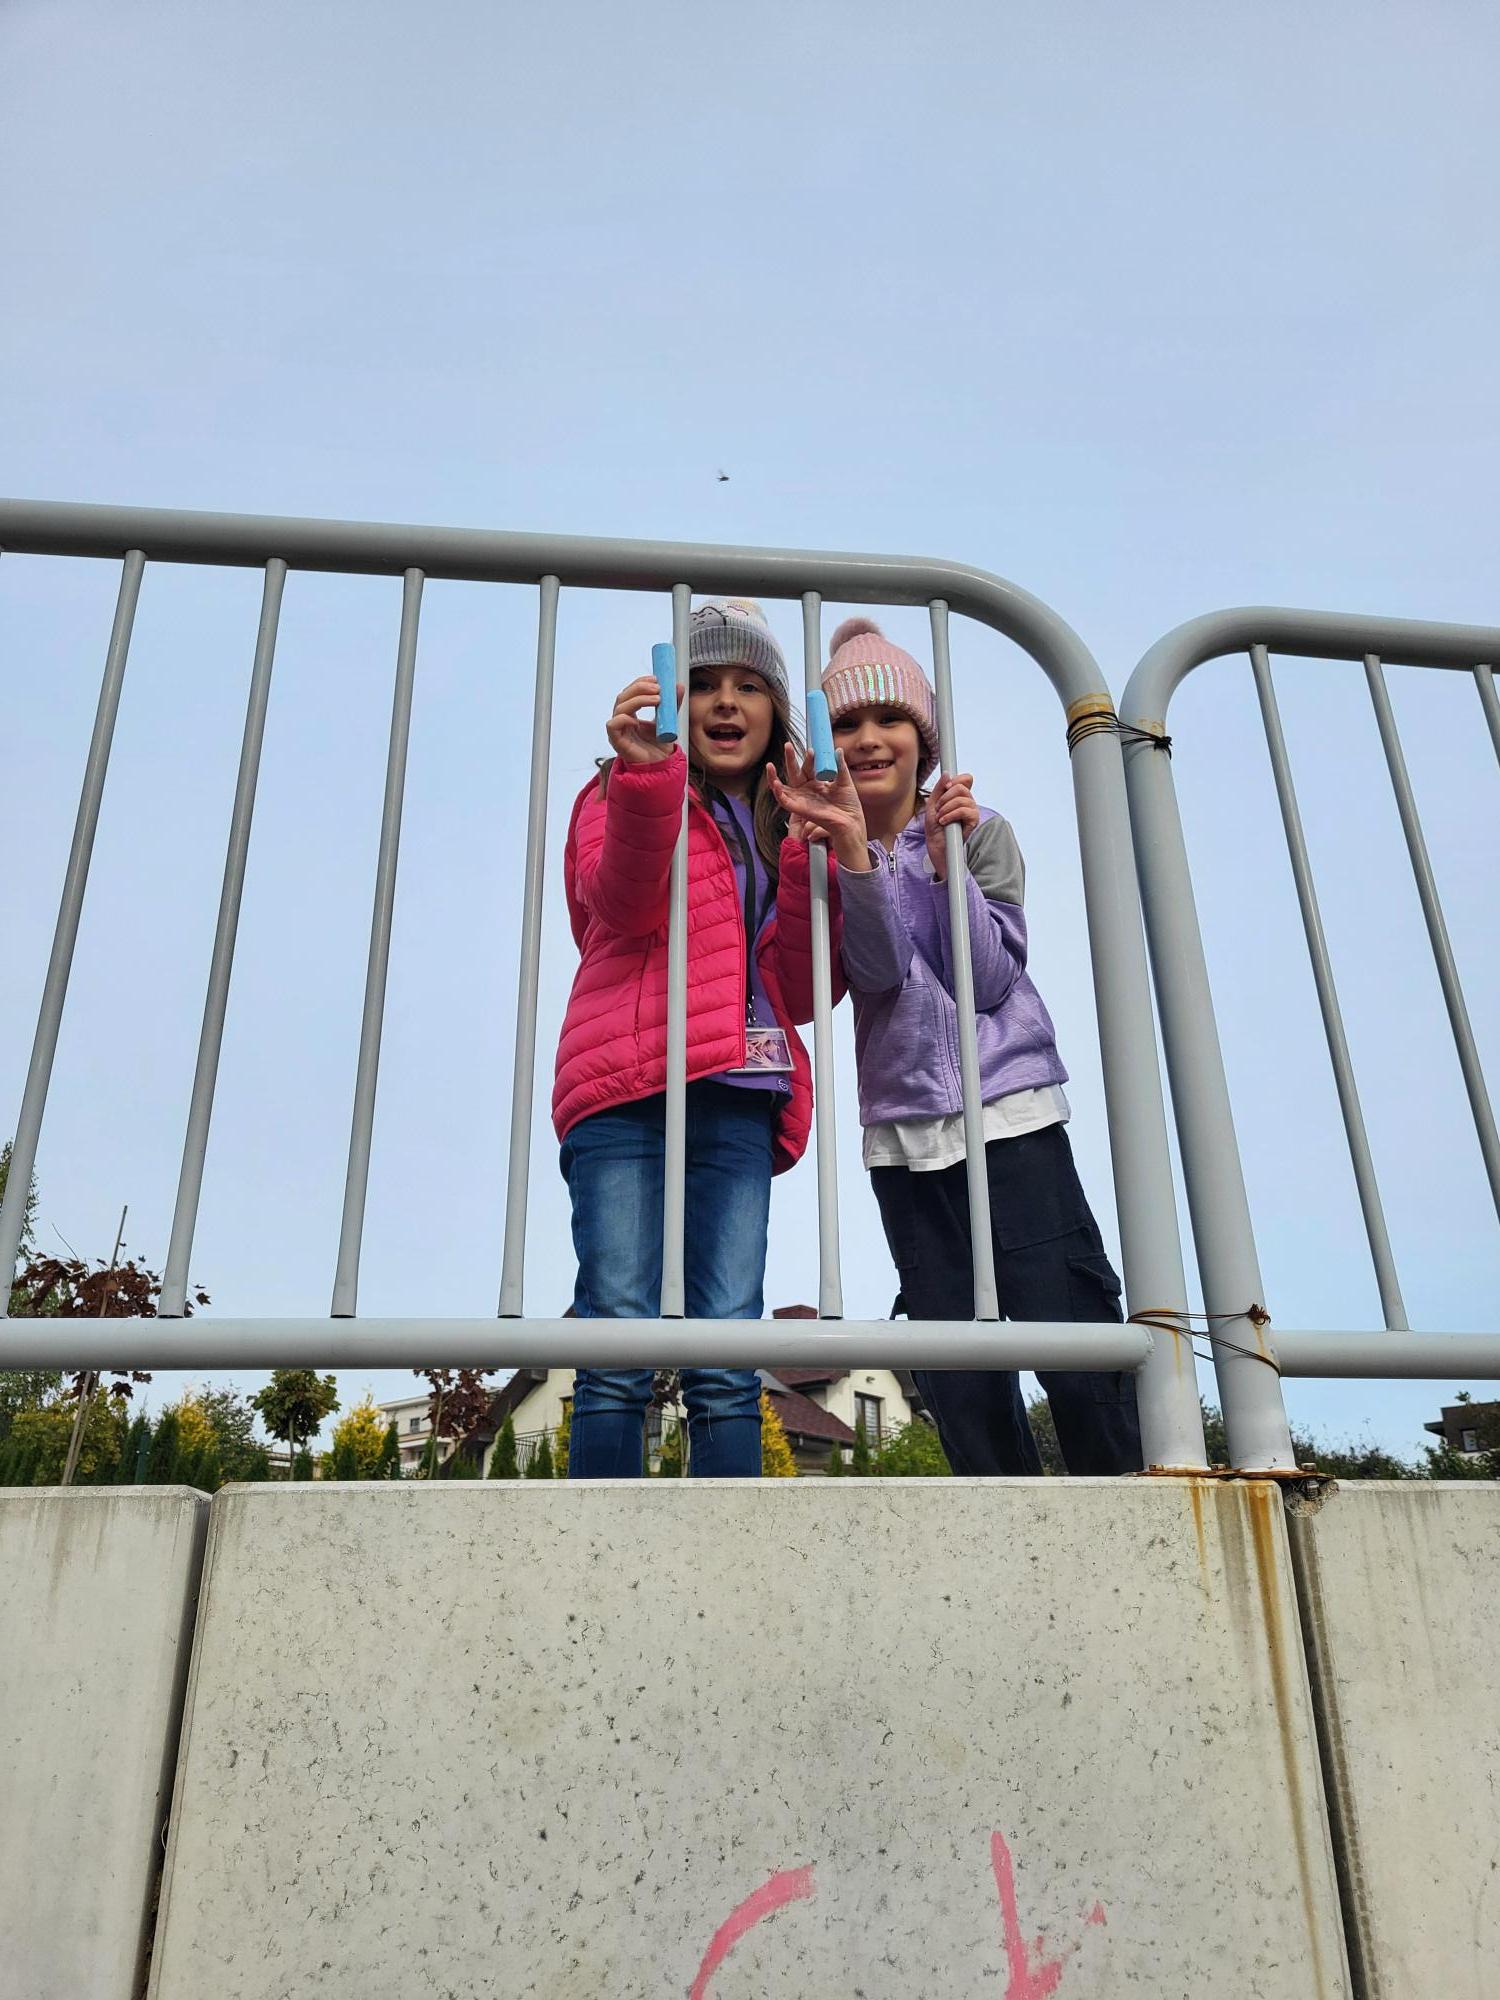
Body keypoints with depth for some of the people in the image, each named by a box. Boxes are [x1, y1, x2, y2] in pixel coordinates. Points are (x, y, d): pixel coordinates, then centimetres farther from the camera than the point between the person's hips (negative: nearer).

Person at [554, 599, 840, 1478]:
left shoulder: (785, 829, 24)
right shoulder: (624, 793, 15)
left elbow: (803, 994, 10)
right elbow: (621, 904, -10)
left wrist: (814, 861, -2)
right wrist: (647, 775, -25)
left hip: (739, 1105, 3)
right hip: (629, 1090, -3)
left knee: (728, 1357, -4)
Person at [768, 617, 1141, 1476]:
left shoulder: (981, 830, 4)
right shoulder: (829, 850, 6)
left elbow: (991, 981, -6)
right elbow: (882, 971, -12)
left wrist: (947, 863, -14)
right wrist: (853, 847, -24)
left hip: (1010, 1110, -2)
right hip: (903, 1128, 2)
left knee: (1070, 1326, -10)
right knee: (959, 1377, 5)